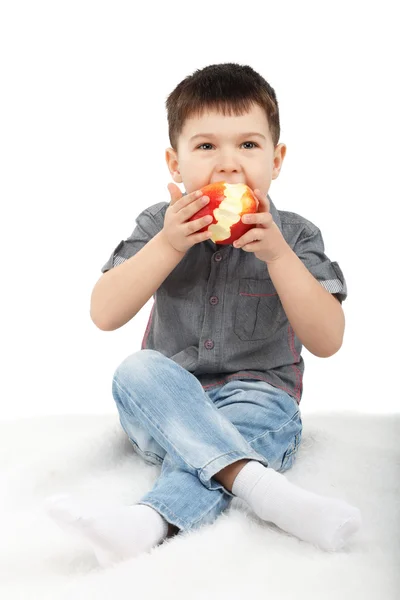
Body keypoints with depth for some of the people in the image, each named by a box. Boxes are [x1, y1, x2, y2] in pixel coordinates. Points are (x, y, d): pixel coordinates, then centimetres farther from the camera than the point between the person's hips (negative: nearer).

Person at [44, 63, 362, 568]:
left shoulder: (294, 236, -1)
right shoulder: (159, 225, 2)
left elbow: (327, 341, -11)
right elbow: (105, 314, -8)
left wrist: (277, 254, -23)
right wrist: (168, 245, -21)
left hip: (255, 400, -2)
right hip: (167, 411, 2)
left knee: (263, 421, -35)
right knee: (137, 370, -30)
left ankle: (149, 520, -58)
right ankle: (262, 483, -45)